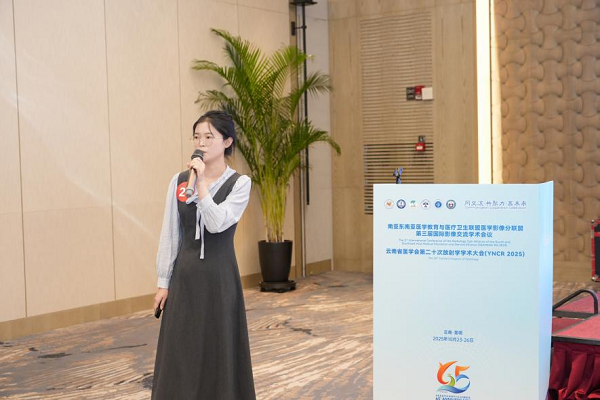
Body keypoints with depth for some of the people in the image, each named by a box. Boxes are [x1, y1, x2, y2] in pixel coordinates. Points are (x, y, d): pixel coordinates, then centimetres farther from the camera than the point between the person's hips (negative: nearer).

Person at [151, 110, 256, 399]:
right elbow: (169, 234, 5)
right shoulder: (179, 181, 4)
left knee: (220, 353, 6)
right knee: (180, 355, 7)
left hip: (219, 277, -3)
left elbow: (217, 224, -18)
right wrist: (163, 281, 3)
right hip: (185, 276, 3)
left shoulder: (239, 183, -5)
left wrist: (202, 182, -19)